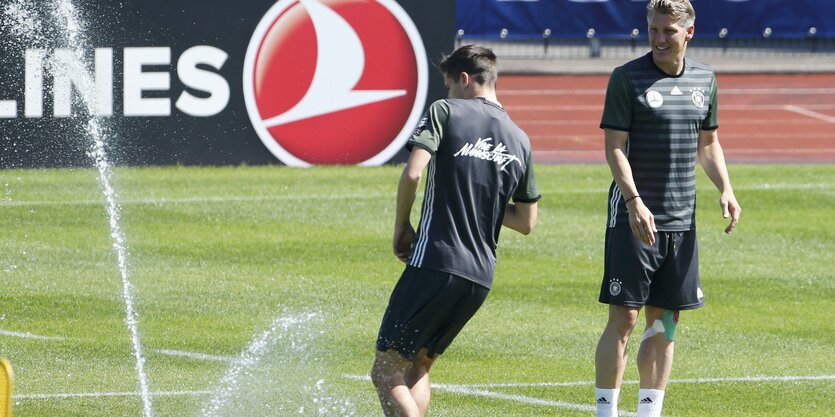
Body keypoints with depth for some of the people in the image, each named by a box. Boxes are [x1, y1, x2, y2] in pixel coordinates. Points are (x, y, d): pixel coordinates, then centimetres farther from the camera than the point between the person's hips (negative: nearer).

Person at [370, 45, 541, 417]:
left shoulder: (445, 111, -2)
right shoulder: (520, 141, 15)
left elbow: (412, 173, -15)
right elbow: (526, 221, 19)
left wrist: (401, 226, 0)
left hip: (435, 263, -7)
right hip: (481, 276, 7)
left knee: (386, 372, -3)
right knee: (418, 366, 20)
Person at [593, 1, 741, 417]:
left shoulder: (704, 79, 11)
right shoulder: (627, 78, -5)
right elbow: (614, 147, -9)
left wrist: (725, 190, 6)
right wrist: (634, 201, -22)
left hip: (681, 221, 5)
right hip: (633, 217, -5)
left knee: (664, 324, 8)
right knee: (623, 319, -7)